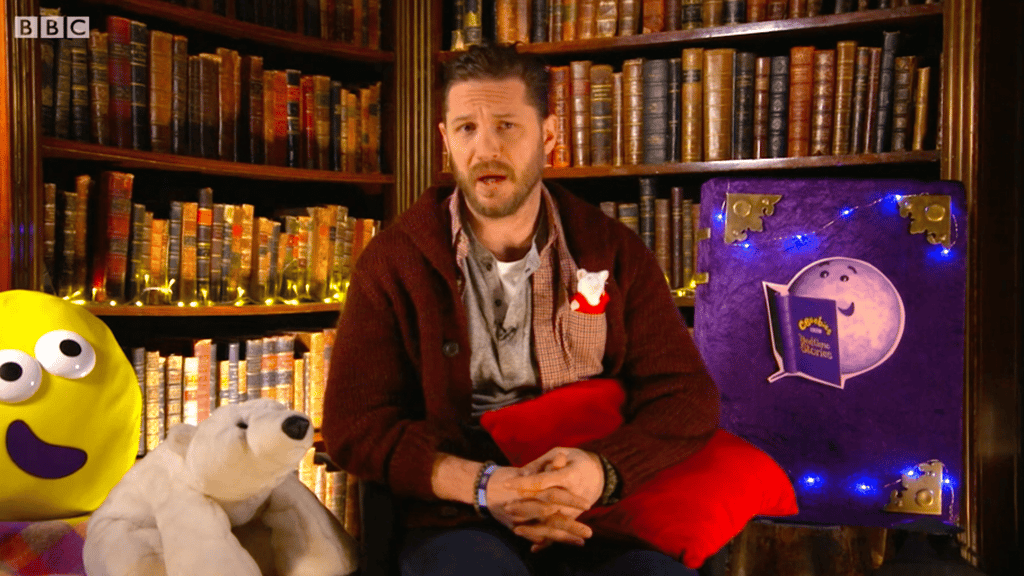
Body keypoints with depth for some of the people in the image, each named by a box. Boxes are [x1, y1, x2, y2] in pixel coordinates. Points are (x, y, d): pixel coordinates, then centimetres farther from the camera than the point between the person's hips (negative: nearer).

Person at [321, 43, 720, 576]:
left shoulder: (613, 252, 7)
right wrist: (482, 486, -16)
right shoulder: (393, 262, 2)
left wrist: (602, 471, -17)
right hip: (458, 520, -2)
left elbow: (687, 396, 3)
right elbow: (353, 422, -2)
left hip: (599, 515, 2)